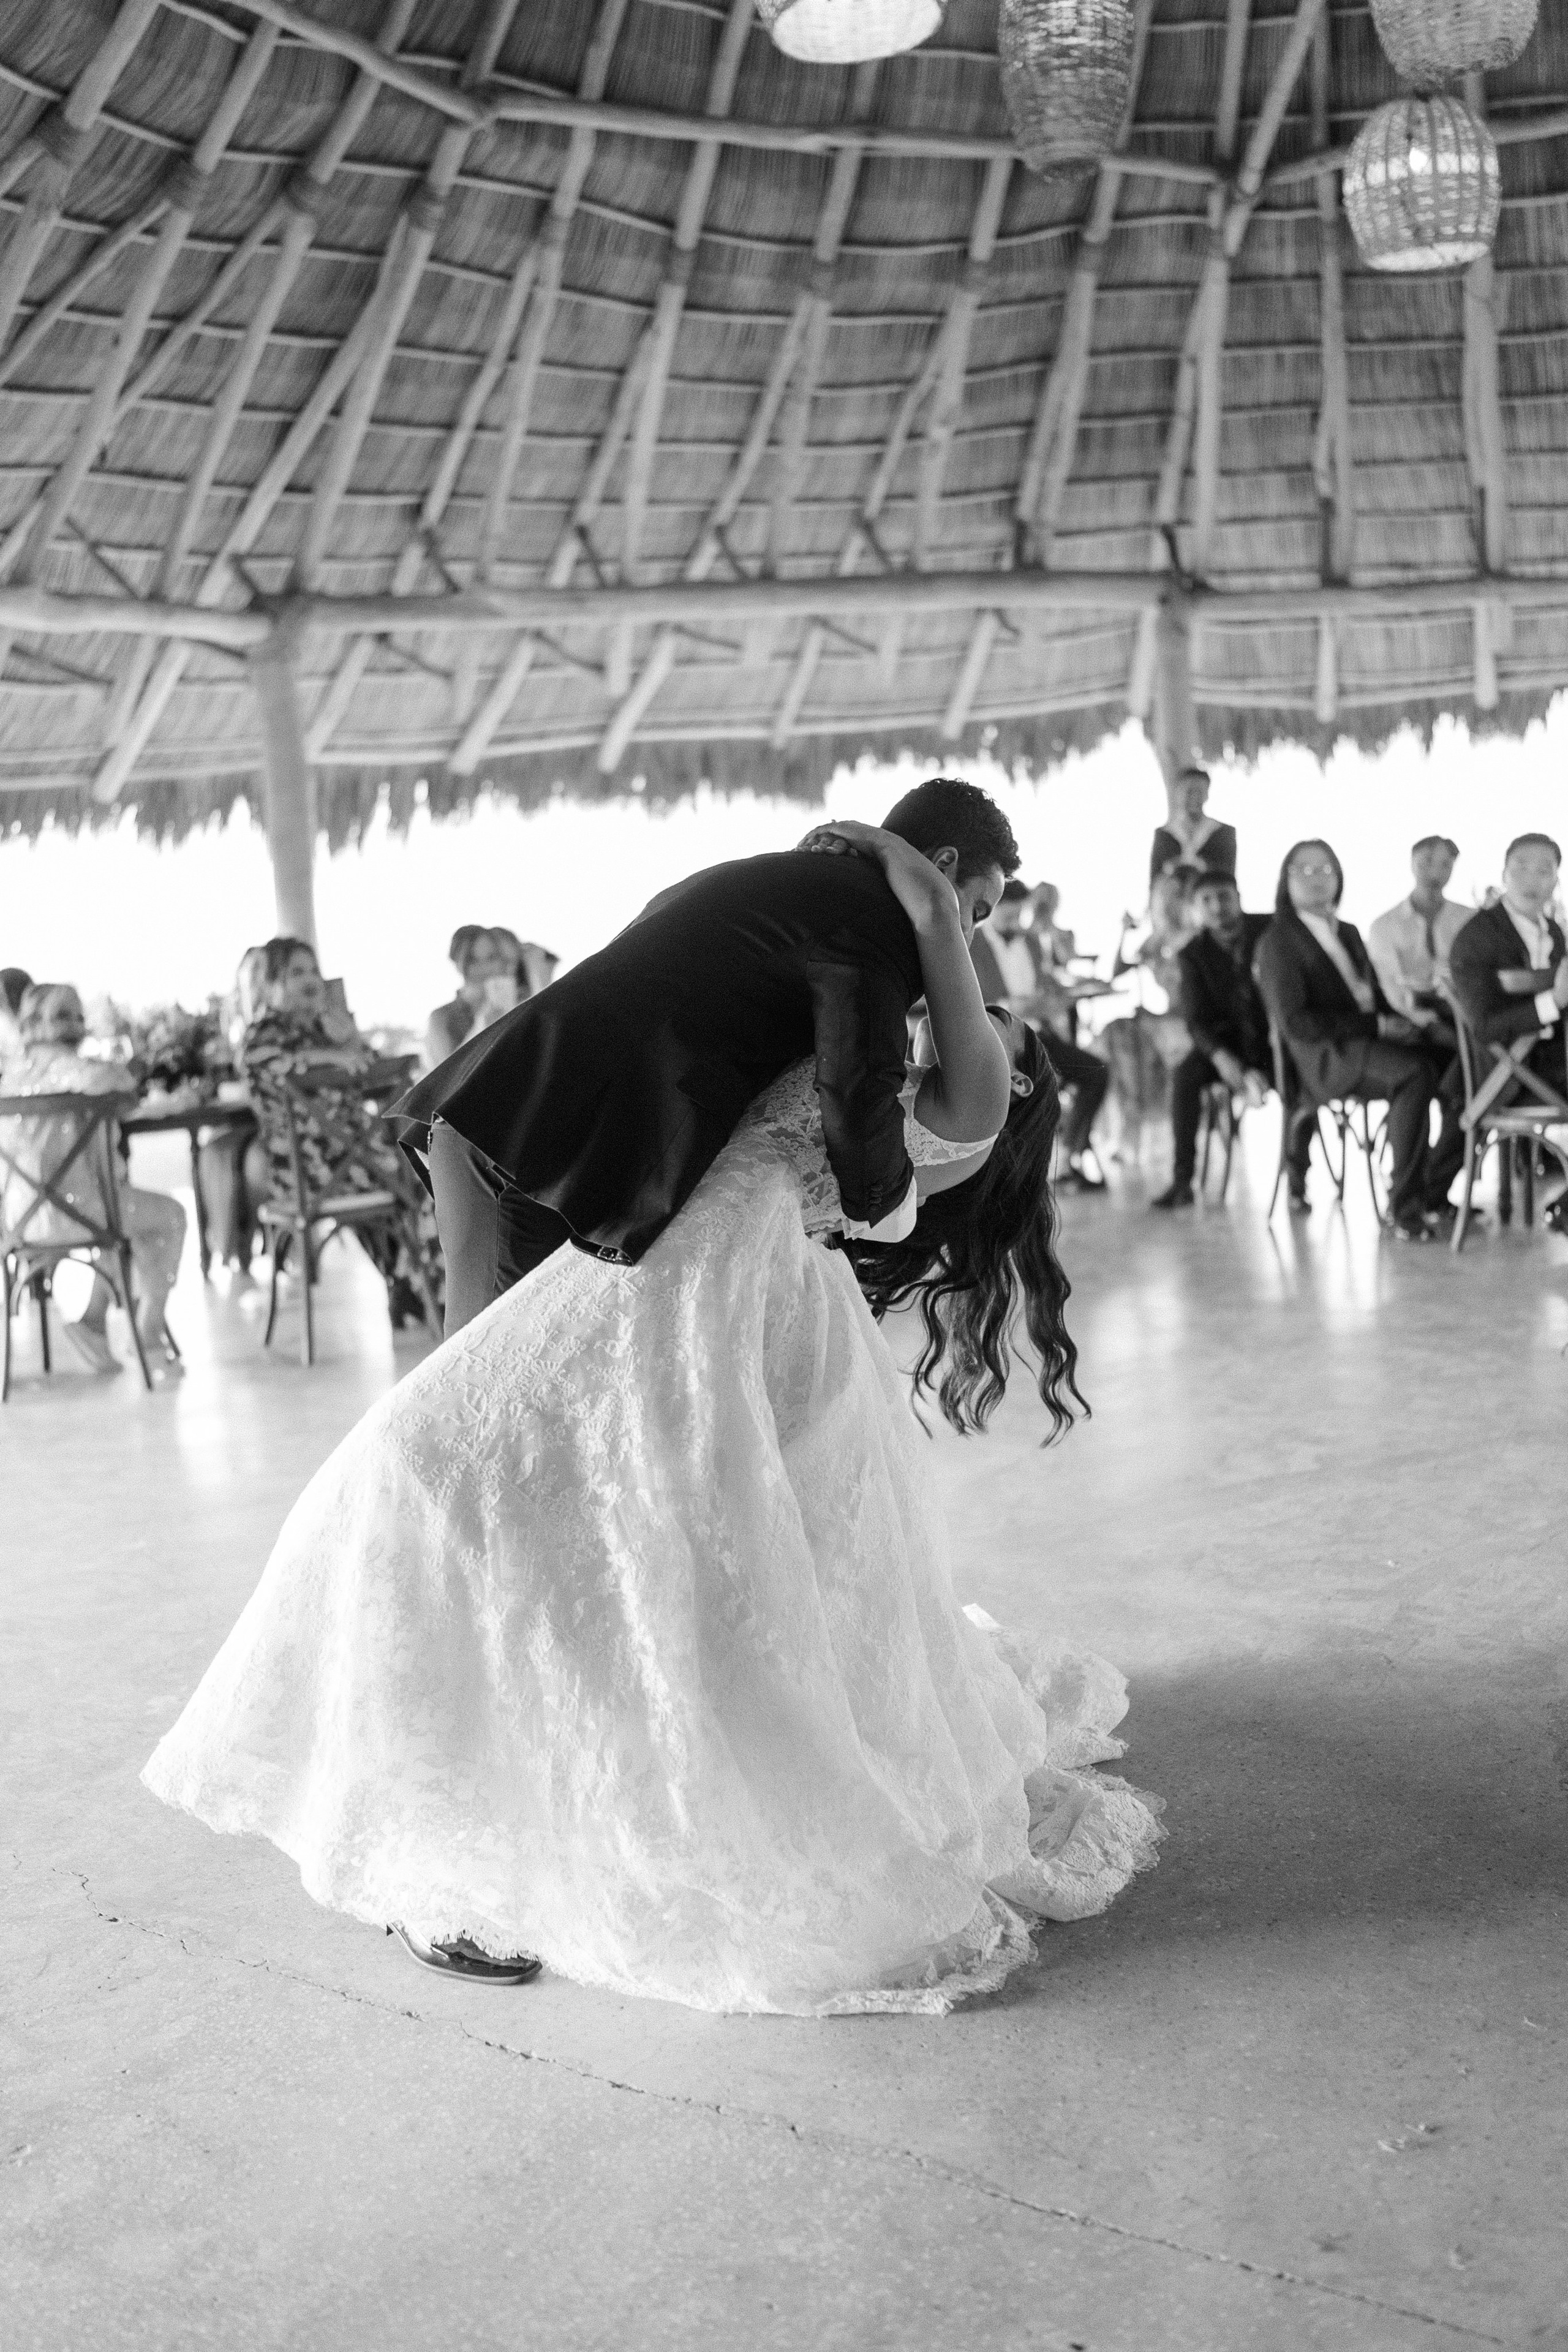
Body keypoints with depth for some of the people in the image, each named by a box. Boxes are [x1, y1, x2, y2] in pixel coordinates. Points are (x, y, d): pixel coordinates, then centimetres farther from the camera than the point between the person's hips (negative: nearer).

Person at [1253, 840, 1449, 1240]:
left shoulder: (1349, 934, 25)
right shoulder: (1277, 942, 0)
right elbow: (1295, 1023, -11)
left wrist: (1398, 1022, -2)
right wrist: (1378, 1026, -15)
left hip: (1371, 1040, 7)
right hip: (1325, 1056, -7)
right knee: (1416, 1071, -34)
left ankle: (1436, 1187, -12)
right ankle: (1406, 1207, -31)